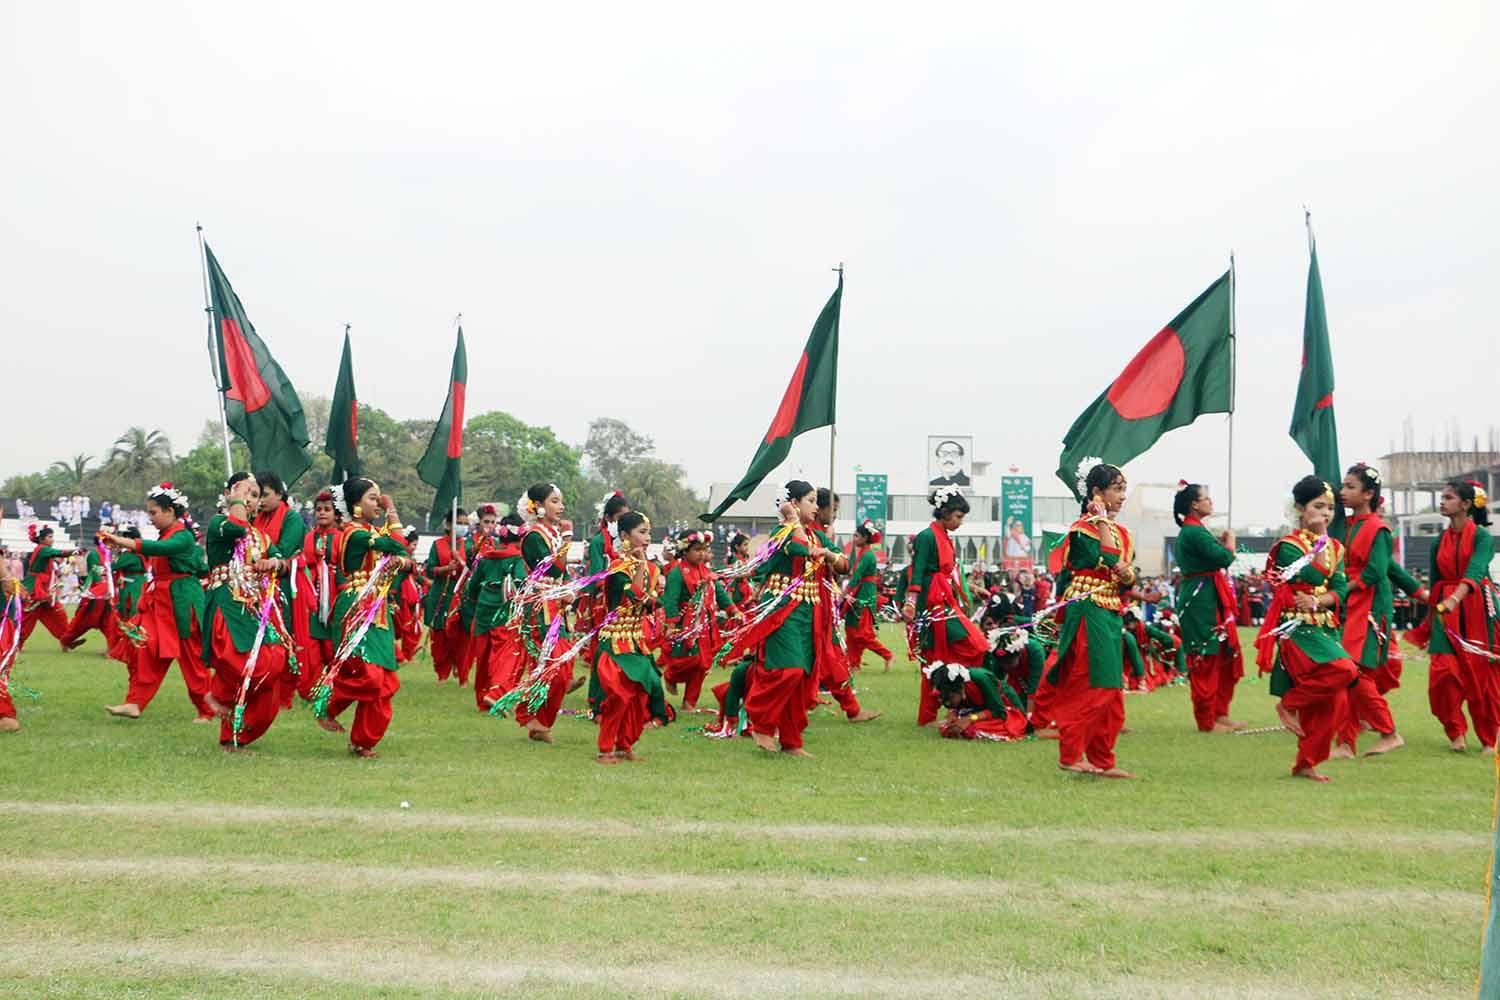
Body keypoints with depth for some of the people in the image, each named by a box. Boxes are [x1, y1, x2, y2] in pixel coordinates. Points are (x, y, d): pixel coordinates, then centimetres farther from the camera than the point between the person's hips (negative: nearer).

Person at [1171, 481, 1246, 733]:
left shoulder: (1192, 530, 16)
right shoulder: (1194, 532, -16)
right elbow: (1225, 558, -21)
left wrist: (1220, 543, 5)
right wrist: (1230, 541, -3)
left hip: (1210, 601, 10)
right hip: (1201, 601, -10)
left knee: (1227, 657, 15)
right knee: (1206, 661, -3)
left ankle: (1220, 713, 23)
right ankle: (1207, 721, 5)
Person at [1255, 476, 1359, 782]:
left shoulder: (1334, 547, 15)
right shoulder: (1289, 545, -5)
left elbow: (1341, 589, 6)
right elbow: (1314, 577, -17)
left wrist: (1319, 601, -13)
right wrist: (1319, 541, -10)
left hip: (1326, 628, 7)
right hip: (1298, 628, -7)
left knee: (1329, 700, 2)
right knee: (1343, 670, -28)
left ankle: (1306, 763, 12)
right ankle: (1288, 703, -7)